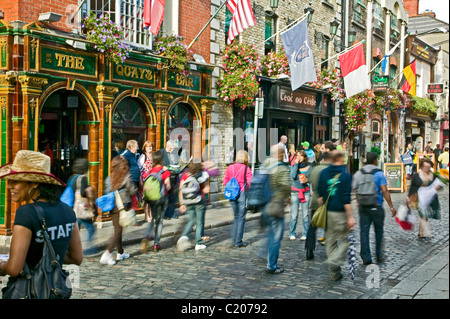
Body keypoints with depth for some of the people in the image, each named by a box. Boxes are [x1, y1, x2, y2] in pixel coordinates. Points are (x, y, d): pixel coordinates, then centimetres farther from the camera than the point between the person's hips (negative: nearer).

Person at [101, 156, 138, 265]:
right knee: (118, 231, -2)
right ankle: (107, 254, -11)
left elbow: (107, 192, 5)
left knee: (117, 230, 17)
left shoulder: (109, 178, 3)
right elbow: (133, 191, -7)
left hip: (112, 207, 6)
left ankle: (120, 253, 29)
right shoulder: (126, 178, -12)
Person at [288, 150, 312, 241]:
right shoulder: (292, 167, 3)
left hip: (305, 192, 1)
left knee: (305, 214, 0)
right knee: (294, 215, -3)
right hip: (295, 192, -1)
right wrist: (296, 164, -10)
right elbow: (293, 176, -15)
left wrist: (307, 180, -11)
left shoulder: (309, 167, 5)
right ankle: (292, 234, 9)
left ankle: (305, 234, 10)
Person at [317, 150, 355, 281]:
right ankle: (334, 261, -15)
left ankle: (334, 274, 16)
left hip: (327, 212, 5)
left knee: (330, 241, 12)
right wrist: (350, 217, -12)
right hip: (340, 212, -5)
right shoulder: (345, 175, -10)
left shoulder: (324, 173, 4)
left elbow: (320, 194, 7)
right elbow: (346, 198, -15)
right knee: (345, 240, 9)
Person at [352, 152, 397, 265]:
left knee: (364, 231, 4)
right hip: (376, 207, -3)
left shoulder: (359, 173, 4)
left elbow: (356, 191, 7)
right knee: (379, 231, 12)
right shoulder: (379, 174, -8)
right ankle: (379, 255, 20)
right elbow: (384, 191, -13)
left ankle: (366, 258, 5)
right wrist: (391, 207, -10)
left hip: (363, 206, 3)